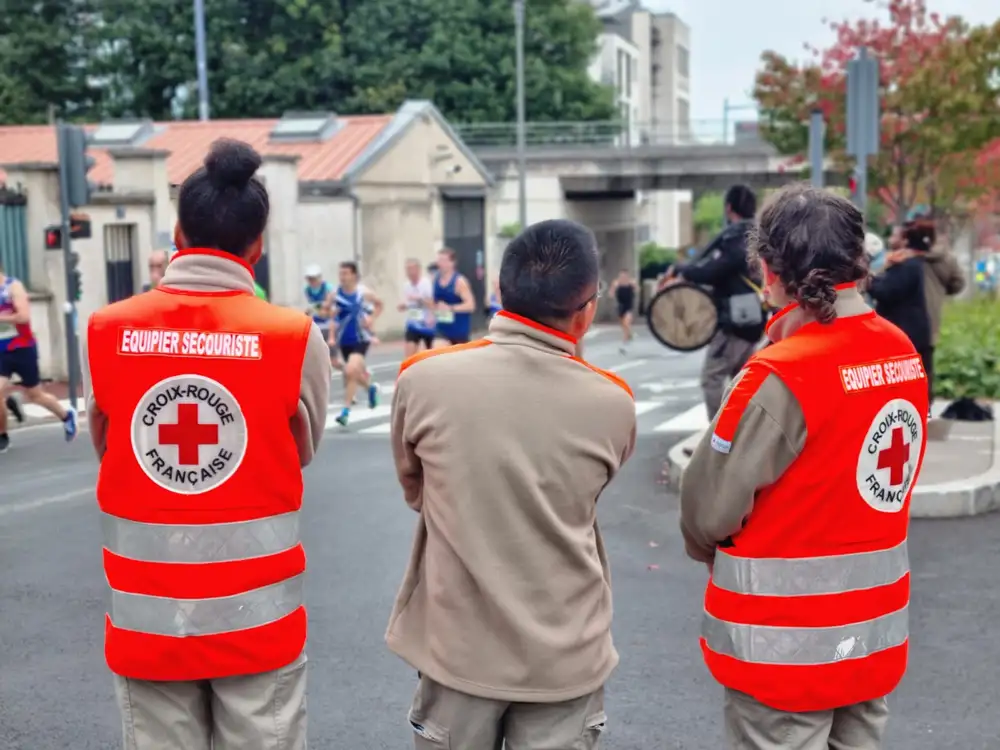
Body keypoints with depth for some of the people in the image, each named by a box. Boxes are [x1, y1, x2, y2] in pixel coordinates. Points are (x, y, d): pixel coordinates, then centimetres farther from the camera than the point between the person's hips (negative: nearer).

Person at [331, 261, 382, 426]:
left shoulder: (364, 293, -8)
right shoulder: (335, 295, -5)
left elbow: (379, 304, 11)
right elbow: (334, 318, 2)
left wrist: (372, 319, -4)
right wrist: (332, 337, -9)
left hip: (361, 339, -3)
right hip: (344, 341, 3)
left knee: (351, 371, -22)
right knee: (356, 374, 17)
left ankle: (346, 411, -13)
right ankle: (372, 387, 52)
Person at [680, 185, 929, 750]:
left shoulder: (780, 376, -22)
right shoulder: (903, 354, -1)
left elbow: (710, 506, -15)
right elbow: (851, 474, 7)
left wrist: (708, 550, 4)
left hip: (787, 643, -6)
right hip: (876, 632, 7)